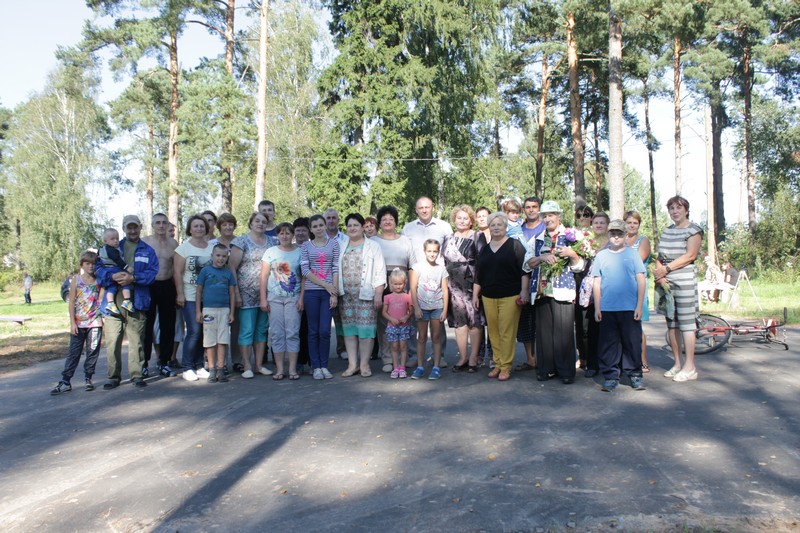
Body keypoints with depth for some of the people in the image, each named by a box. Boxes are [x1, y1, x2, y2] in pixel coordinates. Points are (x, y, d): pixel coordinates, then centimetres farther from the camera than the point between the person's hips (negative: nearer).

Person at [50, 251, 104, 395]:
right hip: (79, 323, -1)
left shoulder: (98, 280, 6)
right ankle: (65, 381, 6)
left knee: (93, 351, 3)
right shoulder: (76, 279, 1)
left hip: (95, 322, 1)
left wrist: (103, 320, 4)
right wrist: (72, 322, -5)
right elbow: (71, 301, 0)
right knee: (74, 352, 1)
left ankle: (88, 379, 14)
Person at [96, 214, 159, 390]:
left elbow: (153, 273, -2)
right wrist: (112, 276, -15)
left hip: (137, 301, -1)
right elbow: (99, 267, 4)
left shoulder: (148, 251, 10)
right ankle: (113, 376, 12)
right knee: (112, 340, 0)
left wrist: (133, 278, -17)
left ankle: (136, 374, 14)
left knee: (136, 340, 3)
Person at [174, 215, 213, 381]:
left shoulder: (212, 247, 11)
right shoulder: (183, 248, 1)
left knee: (205, 332, 4)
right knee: (194, 331, -9)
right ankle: (187, 367, 4)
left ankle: (200, 366, 15)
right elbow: (177, 272, -2)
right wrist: (180, 294, -8)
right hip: (190, 297, -4)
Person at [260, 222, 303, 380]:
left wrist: (301, 298, -5)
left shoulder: (299, 252, 4)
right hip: (274, 297, 1)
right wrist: (263, 299, -1)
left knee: (293, 332, -1)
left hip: (293, 298, -1)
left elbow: (304, 277, 2)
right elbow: (264, 276, 5)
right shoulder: (271, 252, 6)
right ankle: (279, 369, 10)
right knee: (277, 333, 3)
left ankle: (293, 368, 5)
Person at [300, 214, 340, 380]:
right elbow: (305, 270, -2)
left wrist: (335, 293, -5)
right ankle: (316, 367, 11)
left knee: (325, 331, -3)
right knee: (313, 331, 4)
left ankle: (324, 366, 10)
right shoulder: (306, 246, 7)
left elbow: (336, 269, 2)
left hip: (329, 292, 0)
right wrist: (326, 285, -9)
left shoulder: (334, 243, 7)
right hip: (311, 291, 0)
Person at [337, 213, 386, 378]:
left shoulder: (373, 246, 6)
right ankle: (353, 364, 10)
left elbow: (379, 271, 0)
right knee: (349, 328, 3)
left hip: (366, 294, -3)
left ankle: (364, 364, 2)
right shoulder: (341, 247, 17)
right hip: (345, 294, 4)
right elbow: (336, 270, 14)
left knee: (366, 328, -5)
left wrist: (378, 294, -8)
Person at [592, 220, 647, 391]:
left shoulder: (633, 254, 5)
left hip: (630, 308, -1)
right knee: (608, 344, 5)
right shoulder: (601, 255, 8)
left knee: (633, 342, 4)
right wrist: (597, 308, 4)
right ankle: (611, 376, 14)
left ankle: (635, 374, 16)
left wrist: (639, 306, -3)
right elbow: (597, 283, 8)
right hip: (607, 309, 1)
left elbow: (641, 280, 3)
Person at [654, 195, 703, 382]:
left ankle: (689, 368, 0)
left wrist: (666, 268, -14)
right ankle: (677, 363, 18)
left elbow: (690, 256, -12)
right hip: (666, 282, 6)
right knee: (671, 323, 9)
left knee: (686, 322, -6)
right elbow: (660, 258, 13)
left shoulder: (694, 230, 0)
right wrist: (659, 274, -5)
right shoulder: (667, 231, 18)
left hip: (684, 281, -6)